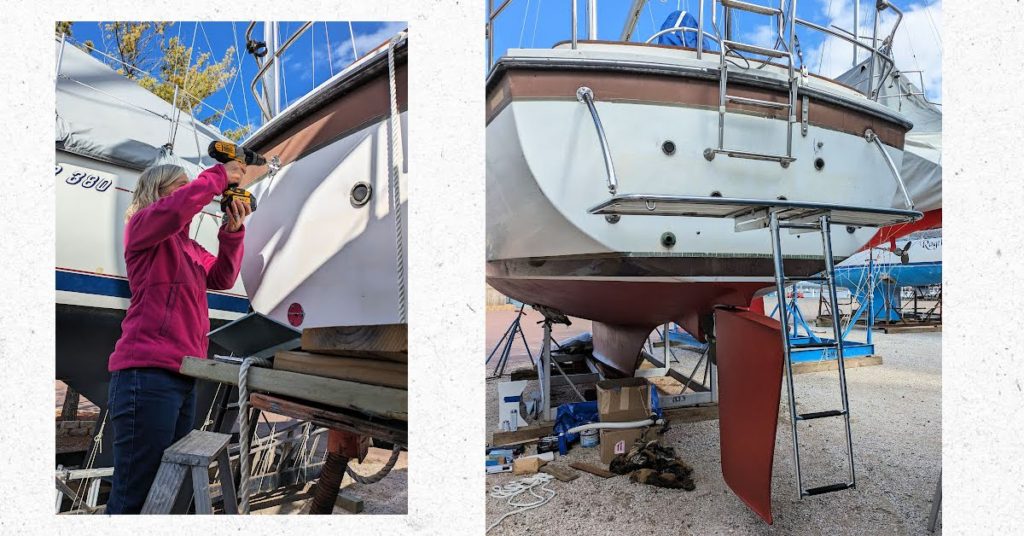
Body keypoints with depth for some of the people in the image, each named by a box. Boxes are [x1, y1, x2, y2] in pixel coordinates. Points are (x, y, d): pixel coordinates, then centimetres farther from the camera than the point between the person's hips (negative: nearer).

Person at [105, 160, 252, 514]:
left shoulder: (191, 247, 25)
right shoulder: (143, 225, 3)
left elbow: (222, 278, 18)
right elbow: (175, 209, -18)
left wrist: (233, 230, 7)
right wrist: (219, 176, -6)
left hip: (183, 375, 9)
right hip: (147, 372, -9)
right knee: (135, 496, -8)